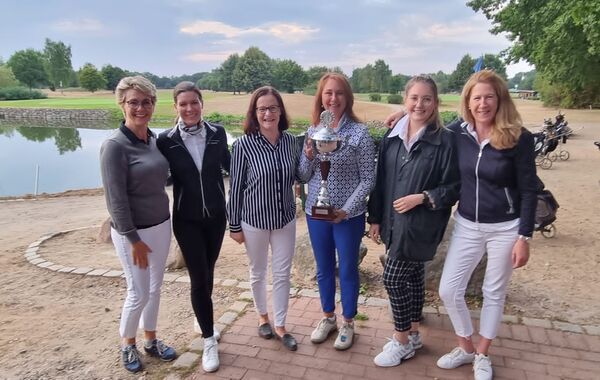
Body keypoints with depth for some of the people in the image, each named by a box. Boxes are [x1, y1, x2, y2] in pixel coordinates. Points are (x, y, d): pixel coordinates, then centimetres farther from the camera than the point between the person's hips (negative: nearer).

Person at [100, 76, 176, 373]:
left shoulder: (154, 139, 3)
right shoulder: (114, 145, -17)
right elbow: (115, 199, -18)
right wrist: (134, 239, -16)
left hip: (162, 225, 6)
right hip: (133, 231, -6)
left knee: (155, 289, 17)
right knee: (139, 293, 6)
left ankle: (150, 340, 37)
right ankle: (127, 344, 33)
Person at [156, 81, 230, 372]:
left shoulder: (217, 133, -5)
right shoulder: (166, 140, -11)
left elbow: (228, 163, 11)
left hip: (216, 215, 3)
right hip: (187, 219, -2)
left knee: (208, 274, 17)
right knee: (199, 278, -2)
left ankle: (205, 324, 39)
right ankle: (209, 340, 14)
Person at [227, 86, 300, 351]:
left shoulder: (289, 140, -4)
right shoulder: (244, 144, -15)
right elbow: (236, 187, -9)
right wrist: (234, 225, -6)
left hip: (285, 219, 3)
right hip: (254, 220, -2)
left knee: (282, 274, 12)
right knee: (258, 273, 17)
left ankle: (280, 326, 30)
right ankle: (263, 317, 42)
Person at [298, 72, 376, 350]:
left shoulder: (359, 132, -10)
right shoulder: (312, 132, 2)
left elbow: (368, 179, -9)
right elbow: (304, 177, 4)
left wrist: (347, 208, -17)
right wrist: (309, 156, -15)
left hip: (349, 215, -4)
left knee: (347, 270, 12)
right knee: (324, 269, 18)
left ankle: (347, 323, 32)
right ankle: (328, 317, 39)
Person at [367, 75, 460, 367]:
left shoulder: (445, 140, -12)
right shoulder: (392, 137, 3)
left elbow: (455, 187, -9)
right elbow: (380, 180, 7)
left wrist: (421, 197, -19)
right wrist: (375, 218, 9)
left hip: (421, 223, -5)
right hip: (394, 221, 5)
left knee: (393, 278, -2)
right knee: (412, 276, 18)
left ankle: (401, 342, 19)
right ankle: (413, 334, 35)